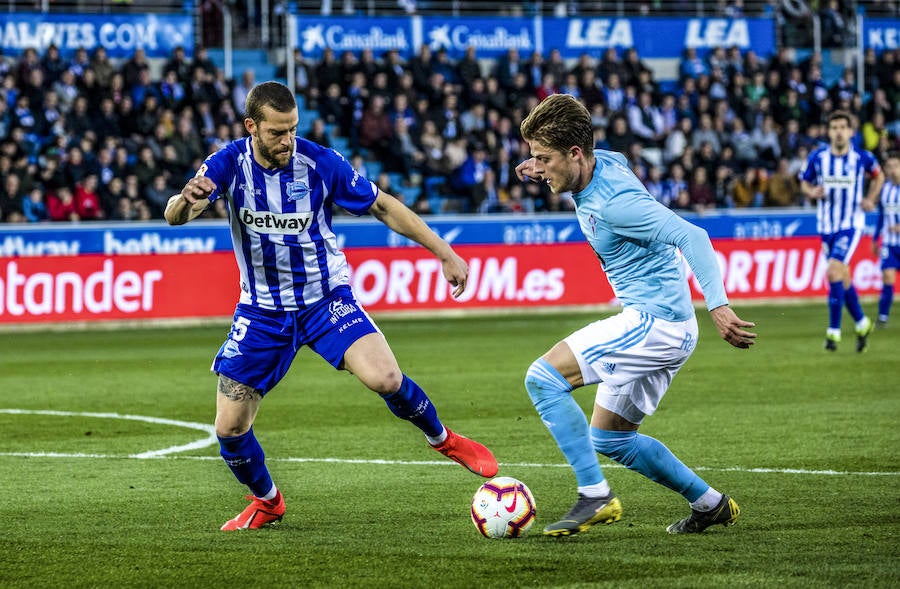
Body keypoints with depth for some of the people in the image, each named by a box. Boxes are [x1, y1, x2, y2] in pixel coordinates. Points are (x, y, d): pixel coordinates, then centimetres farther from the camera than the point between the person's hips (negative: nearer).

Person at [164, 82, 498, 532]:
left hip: (325, 298, -2)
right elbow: (174, 217, -25)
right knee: (229, 428, -4)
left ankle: (443, 440, 4)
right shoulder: (228, 164, -14)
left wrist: (445, 253, -3)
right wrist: (186, 199, -51)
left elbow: (383, 207, -2)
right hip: (262, 310, 2)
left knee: (385, 379, -26)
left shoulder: (320, 163, -15)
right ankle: (266, 502, 27)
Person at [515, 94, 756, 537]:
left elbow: (691, 237, -28)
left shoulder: (616, 200, -22)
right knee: (608, 439, 19)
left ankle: (595, 496, -16)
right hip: (665, 330, 10)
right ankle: (710, 504, 27)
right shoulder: (603, 162, 5)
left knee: (543, 377, -17)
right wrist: (542, 169, 17)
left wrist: (718, 306, -38)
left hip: (655, 321, -10)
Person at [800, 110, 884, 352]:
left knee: (834, 271, -20)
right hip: (826, 225, 4)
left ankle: (833, 331, -14)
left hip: (851, 225, -4)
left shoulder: (862, 158, -7)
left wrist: (870, 199, 0)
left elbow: (878, 175, 13)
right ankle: (862, 324, 30)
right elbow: (804, 183, 8)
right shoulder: (817, 157, -4)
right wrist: (813, 192, -14)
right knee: (842, 277, 10)